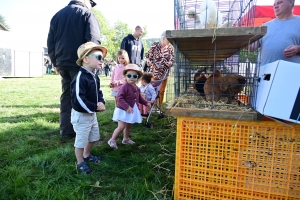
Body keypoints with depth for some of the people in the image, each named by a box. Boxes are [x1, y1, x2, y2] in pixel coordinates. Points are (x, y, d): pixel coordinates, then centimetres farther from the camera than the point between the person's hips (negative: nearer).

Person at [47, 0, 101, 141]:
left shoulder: (57, 15, 18)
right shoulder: (86, 13, -1)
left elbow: (50, 42, 17)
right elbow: (93, 41, -14)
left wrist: (55, 62, 19)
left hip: (62, 63, 6)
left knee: (66, 96, 10)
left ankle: (66, 132, 13)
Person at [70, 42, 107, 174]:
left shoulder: (95, 77, 5)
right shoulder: (80, 77, -25)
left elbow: (99, 92, 14)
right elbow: (78, 99, -30)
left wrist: (101, 103, -7)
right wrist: (95, 107, -25)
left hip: (92, 113, 9)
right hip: (81, 115, -9)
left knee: (94, 136, 24)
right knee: (81, 140, 7)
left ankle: (86, 155, 46)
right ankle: (80, 163, 27)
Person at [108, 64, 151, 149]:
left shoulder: (136, 88, 6)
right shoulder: (124, 87, -21)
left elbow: (139, 98, 21)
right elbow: (119, 98, -27)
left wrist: (146, 103, 12)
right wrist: (127, 107, -32)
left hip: (132, 110, 8)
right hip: (123, 110, -8)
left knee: (128, 126, 21)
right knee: (121, 126, -9)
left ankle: (126, 139, 40)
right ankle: (112, 140, 7)